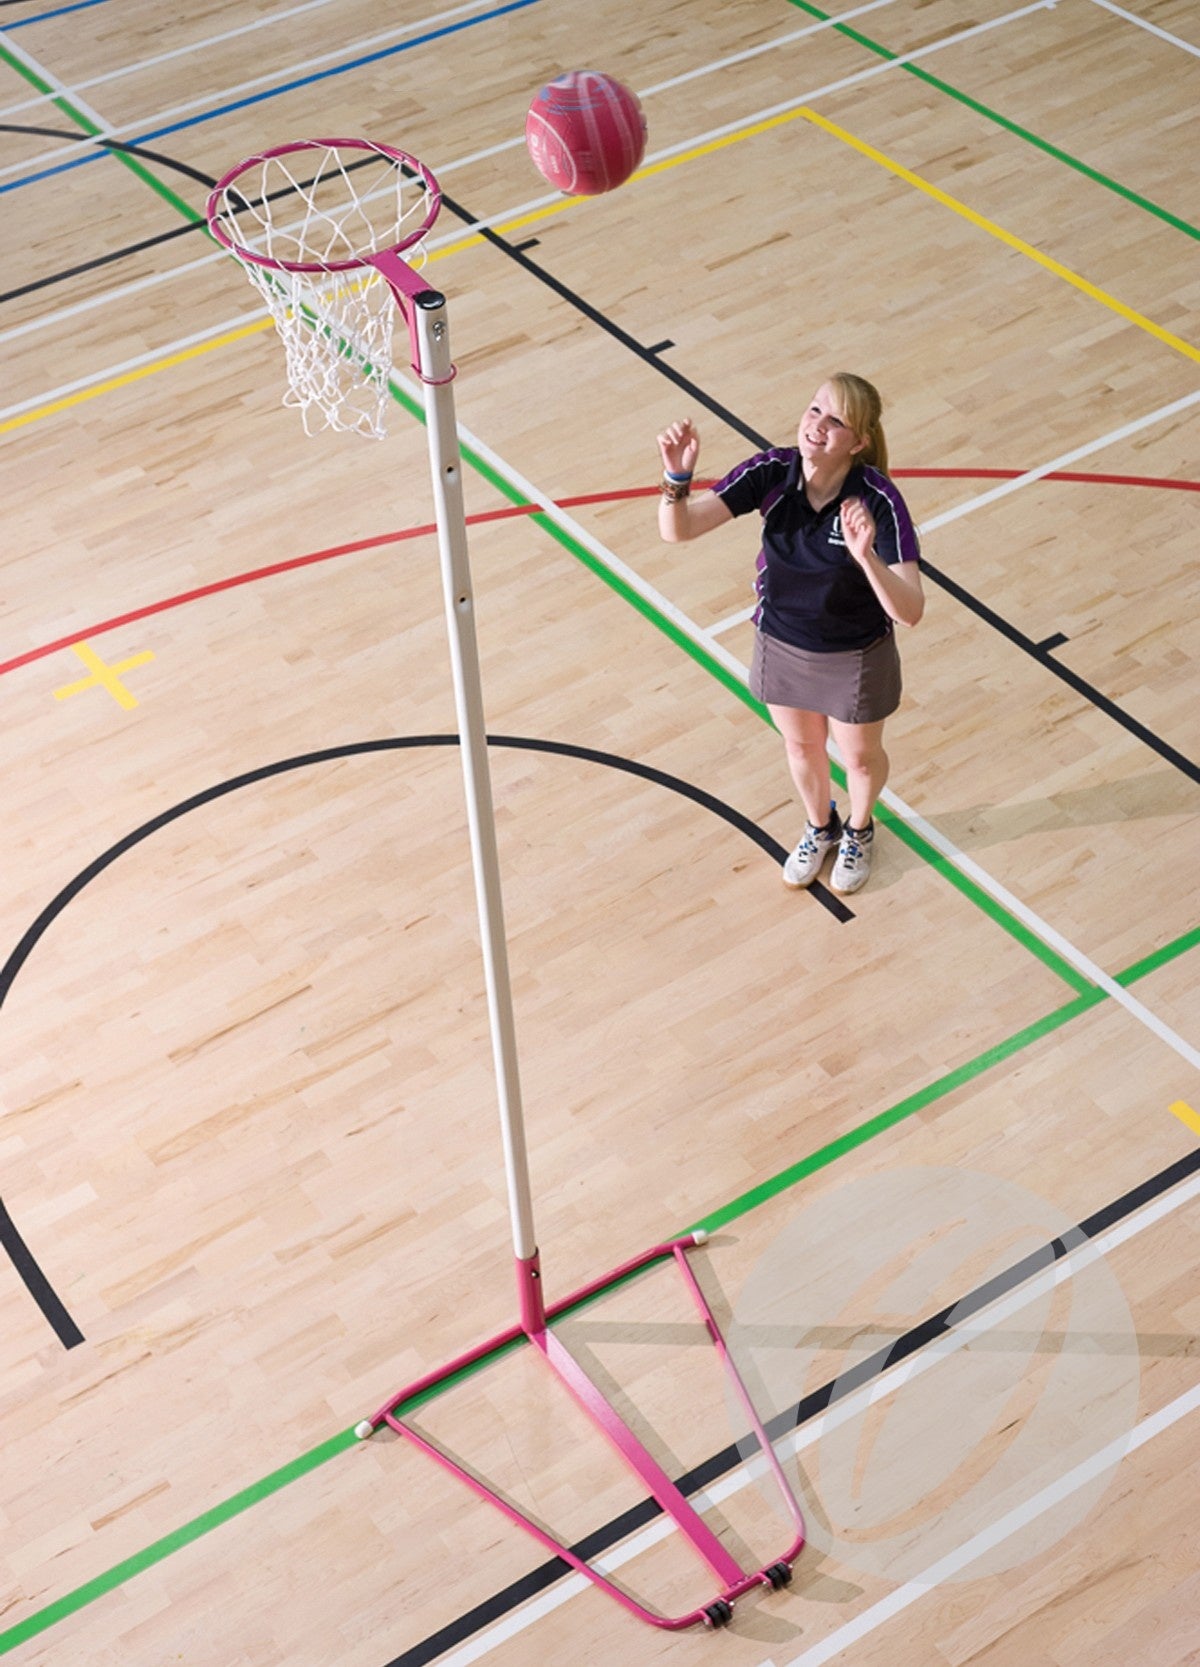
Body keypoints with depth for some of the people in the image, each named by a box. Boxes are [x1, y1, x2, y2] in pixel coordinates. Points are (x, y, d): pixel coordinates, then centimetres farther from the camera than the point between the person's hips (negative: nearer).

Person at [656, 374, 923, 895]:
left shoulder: (878, 500, -33)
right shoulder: (772, 472, -24)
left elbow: (910, 612, -39)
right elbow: (678, 530, -27)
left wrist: (866, 557, -56)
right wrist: (678, 476, -47)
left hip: (856, 658, -3)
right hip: (782, 646, 3)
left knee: (861, 756, 25)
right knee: (801, 746, 28)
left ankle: (858, 831, 58)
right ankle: (820, 827, 60)